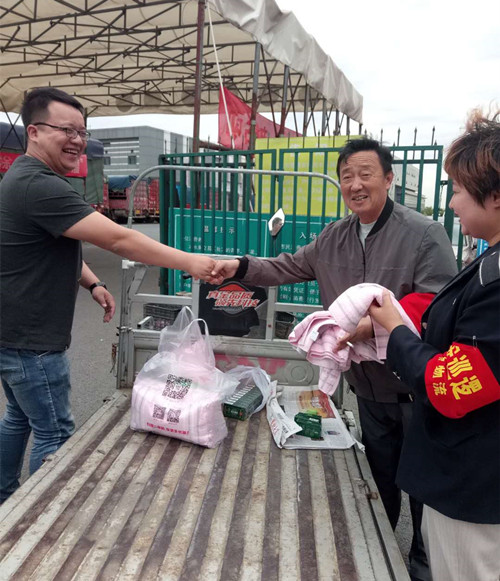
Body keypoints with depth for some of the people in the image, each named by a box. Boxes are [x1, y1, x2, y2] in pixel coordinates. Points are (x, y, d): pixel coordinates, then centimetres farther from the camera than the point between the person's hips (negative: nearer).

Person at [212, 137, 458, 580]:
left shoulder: (424, 233, -17)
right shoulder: (334, 236, 4)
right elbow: (289, 268, 7)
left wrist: (378, 324, -33)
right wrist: (241, 267, -8)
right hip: (369, 386, 6)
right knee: (380, 481, 25)